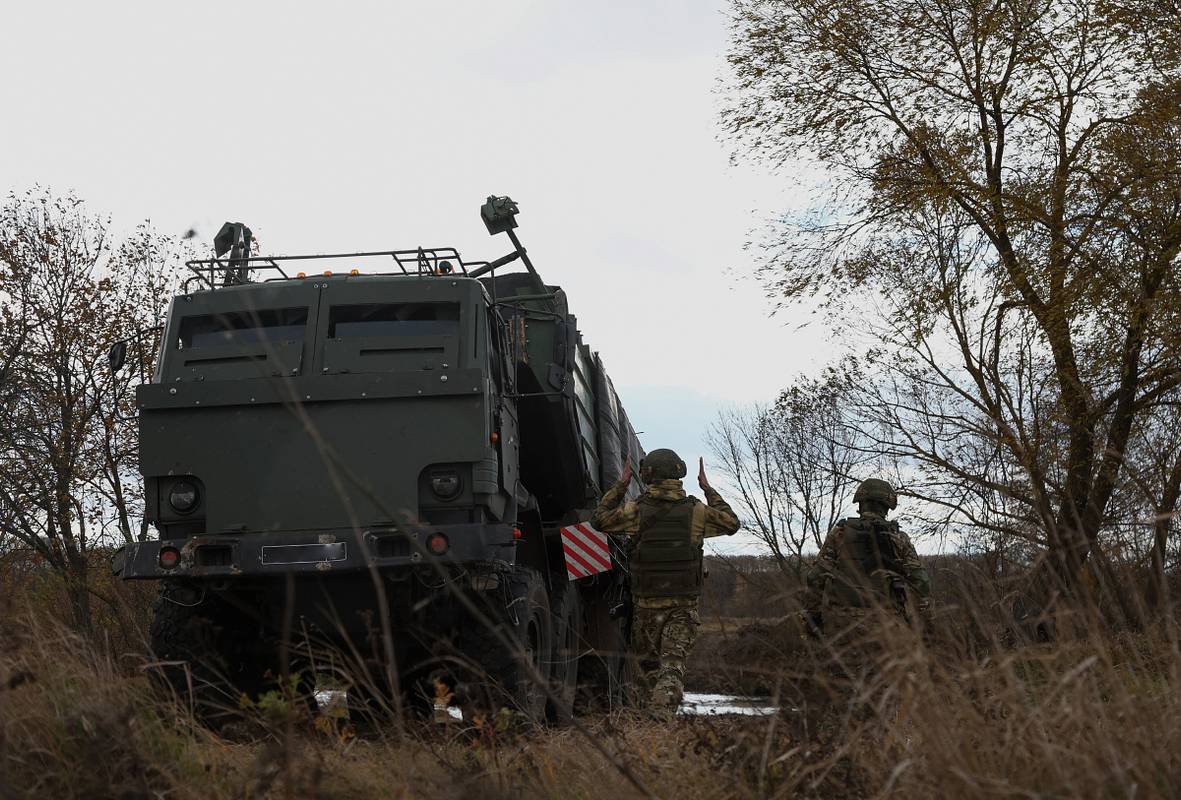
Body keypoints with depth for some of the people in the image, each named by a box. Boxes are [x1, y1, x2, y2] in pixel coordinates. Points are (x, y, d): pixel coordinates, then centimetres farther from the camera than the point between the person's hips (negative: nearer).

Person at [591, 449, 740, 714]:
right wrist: (708, 490, 22)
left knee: (647, 664, 14)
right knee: (673, 664, -3)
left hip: (646, 604, 0)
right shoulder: (696, 511, -1)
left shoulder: (636, 510, -5)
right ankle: (664, 715, -20)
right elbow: (731, 523, 16)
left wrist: (620, 485, 15)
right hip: (683, 605, 0)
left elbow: (599, 519, 11)